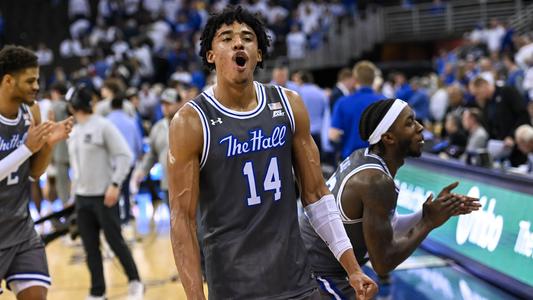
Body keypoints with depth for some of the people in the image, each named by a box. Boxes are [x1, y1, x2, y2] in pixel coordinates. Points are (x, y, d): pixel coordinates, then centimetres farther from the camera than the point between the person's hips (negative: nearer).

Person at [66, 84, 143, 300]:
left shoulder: (103, 126, -10)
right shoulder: (74, 132, 11)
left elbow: (125, 156, -12)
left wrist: (115, 184, -19)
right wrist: (75, 189, 14)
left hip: (104, 196, -6)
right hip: (82, 197, 6)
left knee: (115, 242, 1)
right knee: (90, 248, 7)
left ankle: (135, 283, 18)